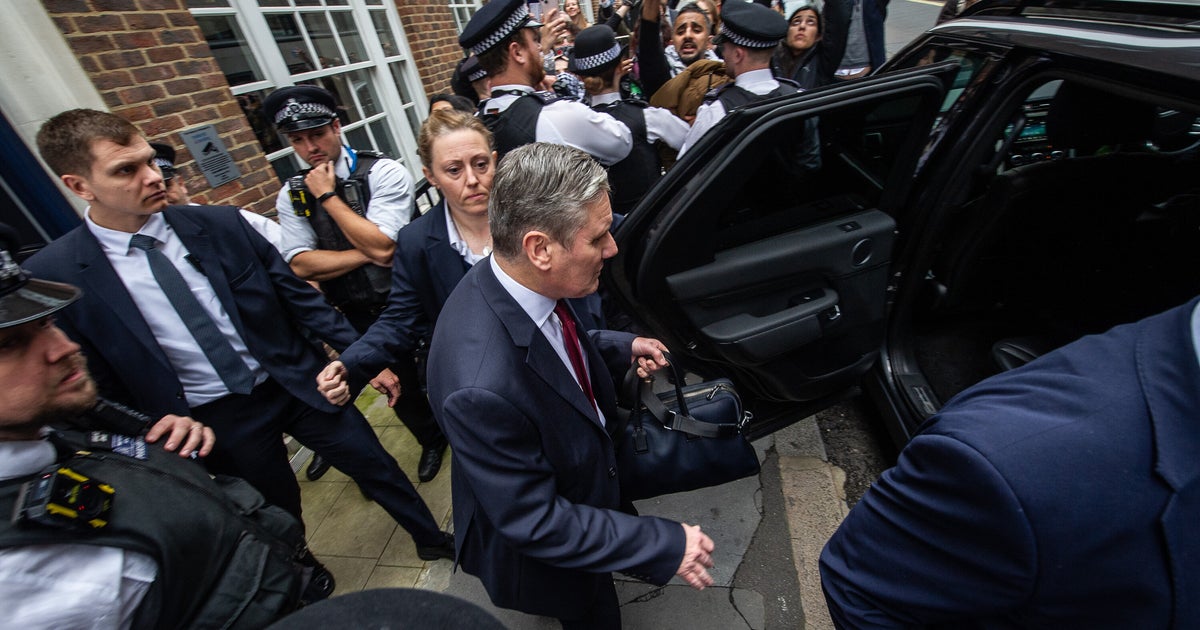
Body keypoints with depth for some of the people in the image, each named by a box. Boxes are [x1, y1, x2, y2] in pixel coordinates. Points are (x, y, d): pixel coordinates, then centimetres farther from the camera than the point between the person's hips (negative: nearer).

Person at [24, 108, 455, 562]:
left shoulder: (221, 224, -7)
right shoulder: (53, 277, -11)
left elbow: (299, 296, -4)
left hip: (298, 384, 1)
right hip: (213, 422, -1)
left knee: (377, 466, 12)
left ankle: (432, 540, 39)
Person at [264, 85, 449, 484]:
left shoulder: (383, 173, -14)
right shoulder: (292, 196, -1)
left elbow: (381, 246, -25)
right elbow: (301, 265, -10)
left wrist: (328, 196, -19)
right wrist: (367, 255, -19)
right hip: (355, 317, 4)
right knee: (400, 389, 17)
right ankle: (432, 440, 47)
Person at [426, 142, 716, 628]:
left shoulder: (522, 281, -19)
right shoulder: (482, 388, -44)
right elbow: (532, 523, -31)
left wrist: (622, 348, -4)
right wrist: (666, 546, -25)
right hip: (547, 554, -6)